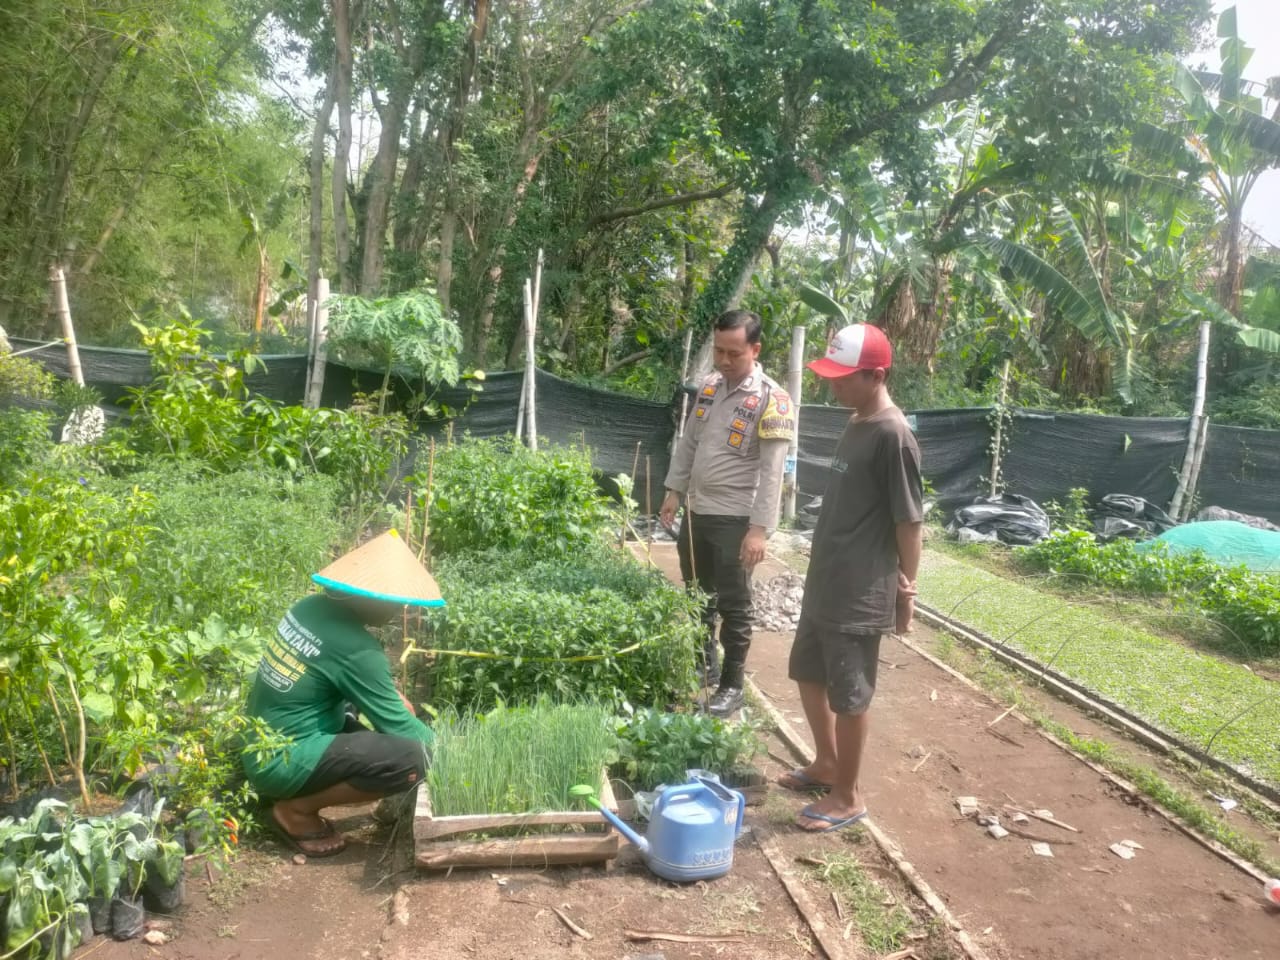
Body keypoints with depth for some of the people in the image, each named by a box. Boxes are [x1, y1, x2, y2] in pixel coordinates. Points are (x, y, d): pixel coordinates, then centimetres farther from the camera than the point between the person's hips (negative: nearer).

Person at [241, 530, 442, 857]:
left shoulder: (312, 607, -1)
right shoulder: (356, 649, -24)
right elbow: (398, 727, -14)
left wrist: (391, 697, 10)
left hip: (261, 746, 9)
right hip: (281, 760, -9)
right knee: (412, 759, -23)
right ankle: (295, 810, -4)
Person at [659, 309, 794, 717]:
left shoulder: (771, 400, -14)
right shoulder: (709, 387, 6)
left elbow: (771, 473, -18)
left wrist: (759, 528, -22)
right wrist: (674, 491, 11)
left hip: (735, 519, -6)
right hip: (696, 511, 7)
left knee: (733, 606, 3)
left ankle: (732, 684, 16)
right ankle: (704, 663, 36)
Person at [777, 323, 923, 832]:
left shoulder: (893, 436, -19)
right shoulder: (855, 424, 9)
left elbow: (909, 521, -16)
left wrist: (906, 589, -12)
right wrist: (822, 572, 19)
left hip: (861, 594, -10)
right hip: (825, 582, 10)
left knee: (849, 694, 4)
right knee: (808, 673, 21)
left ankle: (847, 795, 21)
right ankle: (826, 764, 39)